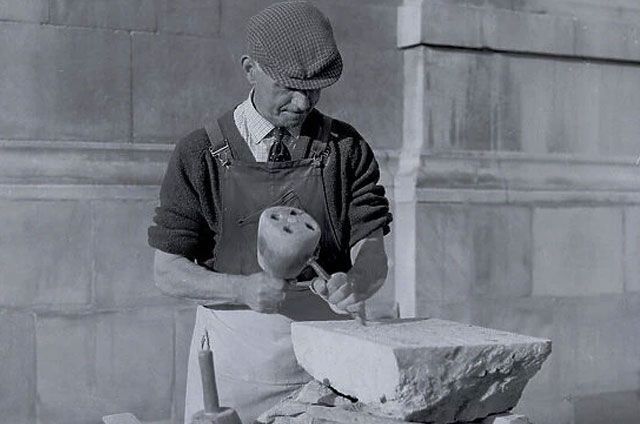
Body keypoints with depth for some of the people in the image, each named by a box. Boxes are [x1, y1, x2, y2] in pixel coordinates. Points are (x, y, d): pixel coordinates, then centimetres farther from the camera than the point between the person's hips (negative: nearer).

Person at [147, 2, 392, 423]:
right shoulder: (200, 153, -4)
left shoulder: (347, 148, 2)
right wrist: (244, 288, -22)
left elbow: (372, 253, -3)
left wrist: (355, 284, -26)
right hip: (235, 347, -1)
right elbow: (168, 272, -4)